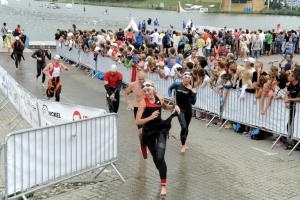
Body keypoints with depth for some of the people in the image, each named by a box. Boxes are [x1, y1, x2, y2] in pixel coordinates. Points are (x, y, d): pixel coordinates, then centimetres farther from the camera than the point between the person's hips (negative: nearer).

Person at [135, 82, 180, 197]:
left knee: (160, 158, -14)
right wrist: (150, 117, -35)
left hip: (161, 129, 1)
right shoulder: (143, 102, -18)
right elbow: (137, 122, -23)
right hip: (149, 132, -1)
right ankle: (162, 176, 43)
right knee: (155, 157, 15)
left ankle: (163, 185, -6)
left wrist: (174, 106, 2)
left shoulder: (160, 98, -5)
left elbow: (165, 107, 21)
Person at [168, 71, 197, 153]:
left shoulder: (191, 89, -9)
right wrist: (170, 96, -5)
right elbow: (170, 88, 10)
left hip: (188, 110, 2)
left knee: (186, 127, 17)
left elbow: (193, 102, -7)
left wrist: (194, 94, -21)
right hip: (180, 109, -2)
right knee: (184, 127, -17)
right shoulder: (177, 84, -11)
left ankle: (184, 143, 40)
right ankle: (183, 145, 1)